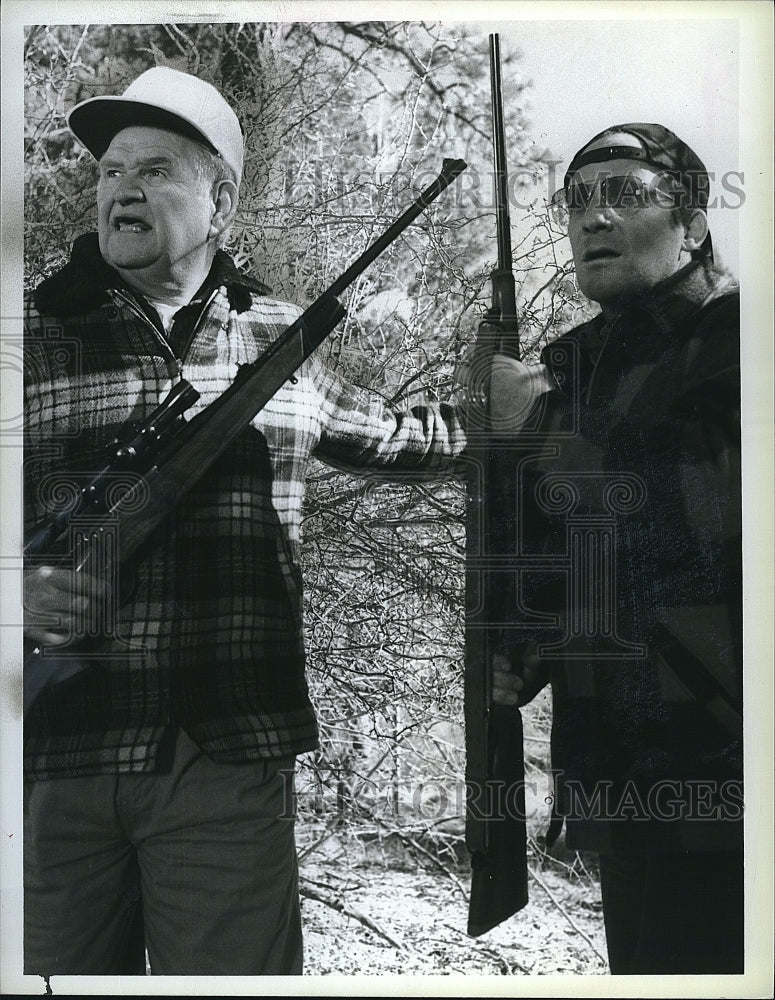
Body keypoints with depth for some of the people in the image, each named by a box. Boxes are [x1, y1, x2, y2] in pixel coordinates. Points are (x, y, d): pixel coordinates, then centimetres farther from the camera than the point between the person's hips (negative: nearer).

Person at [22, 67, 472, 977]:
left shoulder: (284, 337, 10)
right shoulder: (35, 331, 4)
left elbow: (380, 435, 28)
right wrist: (21, 589, -12)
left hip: (228, 764, 1)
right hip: (56, 764, 0)